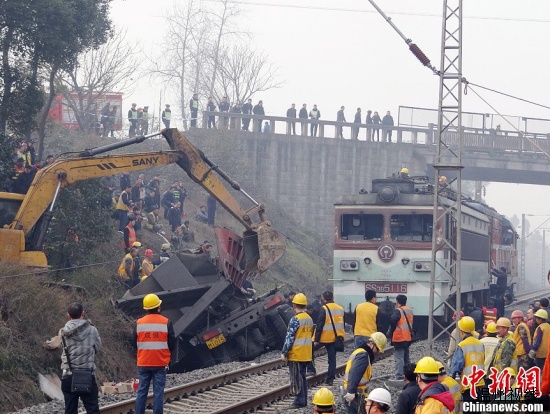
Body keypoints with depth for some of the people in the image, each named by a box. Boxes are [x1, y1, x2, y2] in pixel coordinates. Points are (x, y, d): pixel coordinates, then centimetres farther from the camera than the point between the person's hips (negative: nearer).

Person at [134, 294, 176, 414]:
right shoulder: (166, 322, -7)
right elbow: (172, 343, -4)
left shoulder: (139, 323, -2)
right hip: (161, 363, -2)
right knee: (158, 392, 1)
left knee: (142, 392, 8)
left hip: (143, 363, 2)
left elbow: (135, 342, 4)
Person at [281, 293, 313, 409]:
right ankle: (303, 400, 18)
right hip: (306, 354, 8)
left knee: (297, 378, -2)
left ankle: (299, 401, -1)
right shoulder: (309, 319, 8)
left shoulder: (295, 320, -17)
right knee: (302, 377, 15)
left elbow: (289, 338, -17)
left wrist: (284, 352, -10)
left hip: (296, 354, -8)